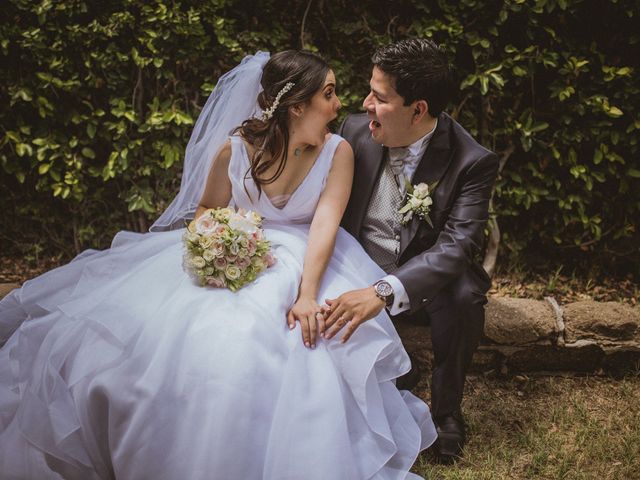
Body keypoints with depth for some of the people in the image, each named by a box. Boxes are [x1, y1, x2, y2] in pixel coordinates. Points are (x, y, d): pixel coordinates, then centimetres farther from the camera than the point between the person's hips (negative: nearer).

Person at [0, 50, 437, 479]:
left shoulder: (337, 153, -10)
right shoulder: (235, 148, -8)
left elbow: (325, 223, -21)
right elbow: (207, 211, 5)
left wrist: (307, 293, -34)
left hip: (302, 262, -1)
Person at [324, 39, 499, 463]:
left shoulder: (473, 162, -18)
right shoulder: (357, 131, -7)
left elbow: (456, 246, -29)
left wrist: (383, 292, -45)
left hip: (426, 282, -3)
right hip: (359, 276, 3)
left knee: (465, 295, -34)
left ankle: (447, 411, -8)